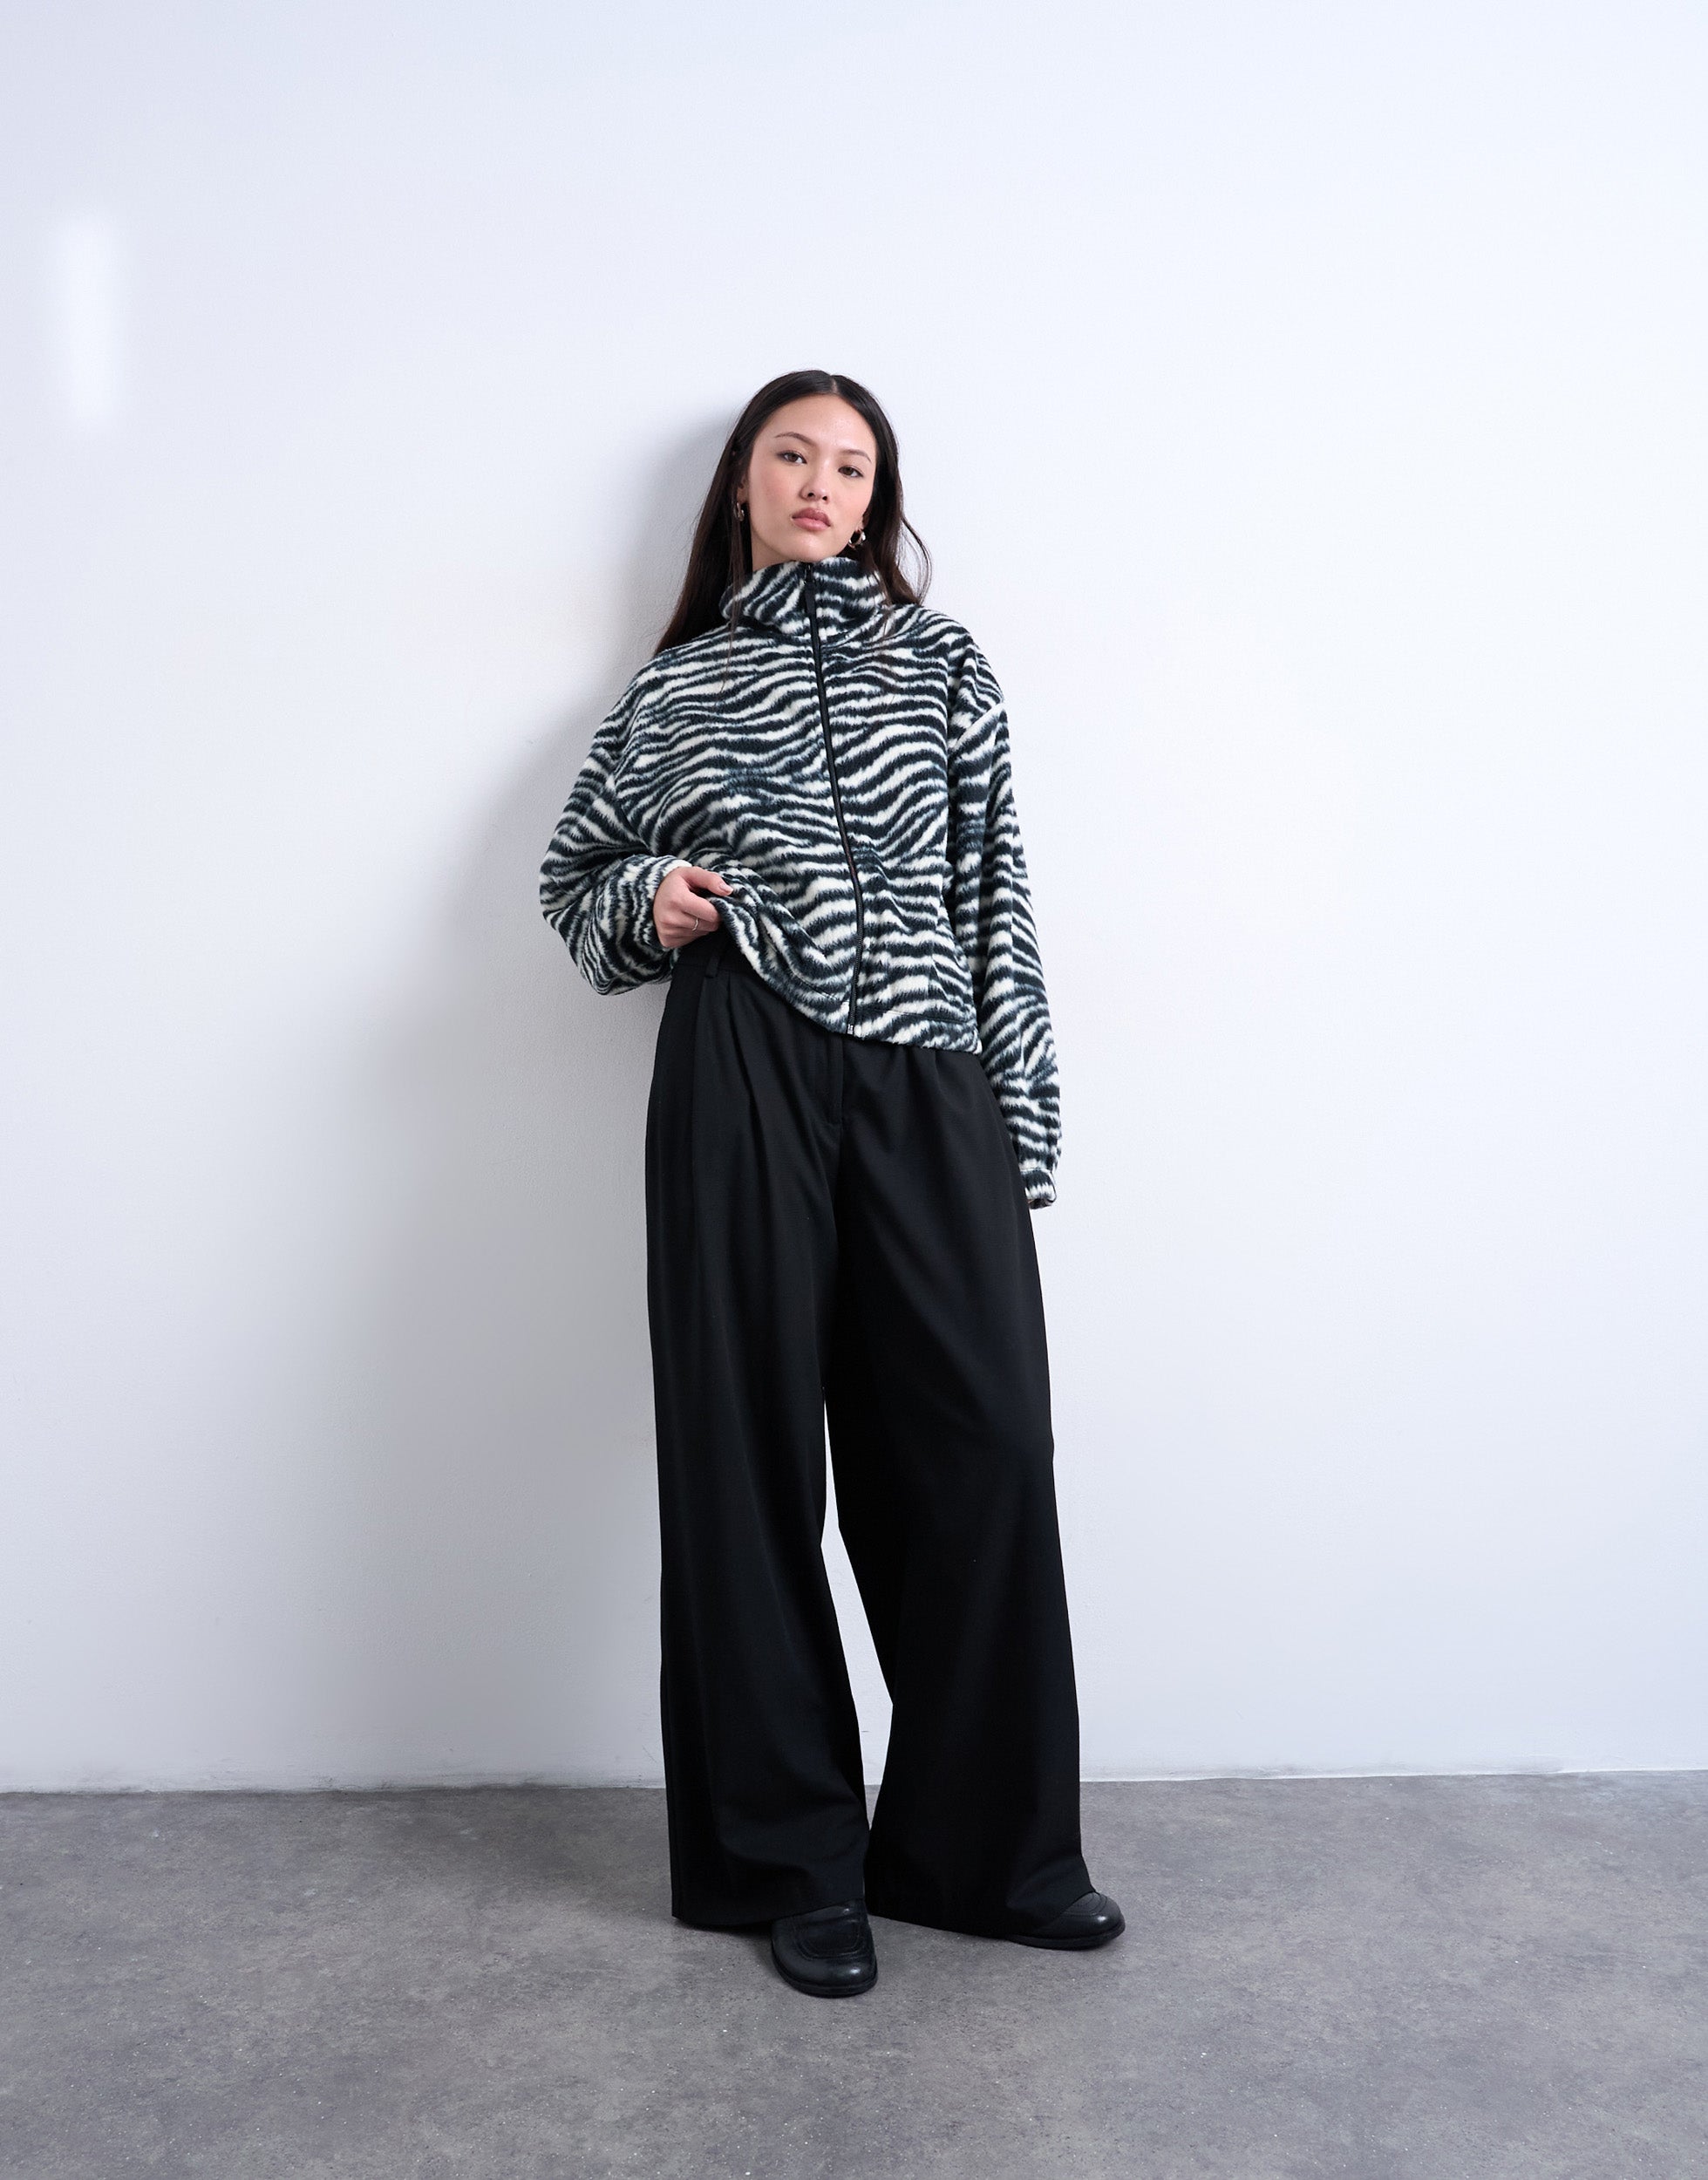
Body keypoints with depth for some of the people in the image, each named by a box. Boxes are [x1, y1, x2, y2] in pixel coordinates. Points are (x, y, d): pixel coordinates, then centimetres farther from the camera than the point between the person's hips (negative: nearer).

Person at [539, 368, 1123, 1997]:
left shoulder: (940, 660, 15)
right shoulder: (675, 686, 15)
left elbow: (996, 897, 10)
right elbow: (573, 873, 24)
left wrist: (1021, 1121, 3)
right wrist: (651, 902, 0)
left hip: (928, 1078, 1)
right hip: (741, 1073, 0)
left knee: (979, 1444, -3)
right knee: (754, 1453, 2)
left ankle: (989, 1848, 15)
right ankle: (795, 1864, 16)